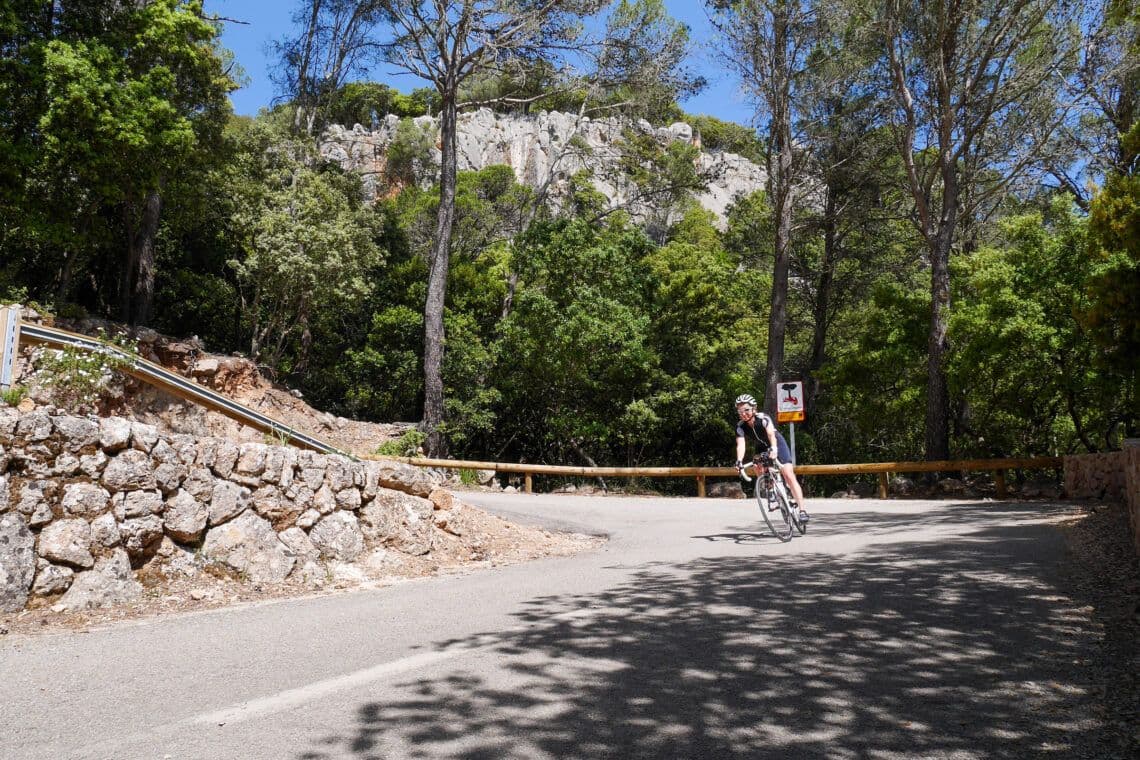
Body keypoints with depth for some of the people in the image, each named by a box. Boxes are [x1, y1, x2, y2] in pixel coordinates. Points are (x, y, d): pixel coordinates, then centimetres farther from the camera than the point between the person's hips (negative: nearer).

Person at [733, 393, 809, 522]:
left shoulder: (763, 419, -31)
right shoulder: (740, 426, -21)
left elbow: (771, 435, -47)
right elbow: (740, 444, -34)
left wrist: (773, 449, -66)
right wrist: (739, 461, -52)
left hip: (778, 444, -5)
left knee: (788, 474, -18)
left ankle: (802, 510, -20)